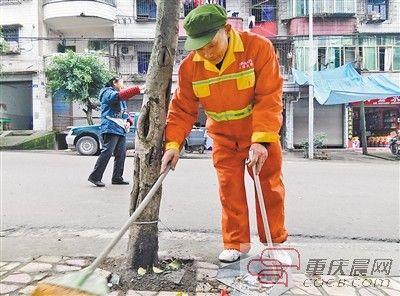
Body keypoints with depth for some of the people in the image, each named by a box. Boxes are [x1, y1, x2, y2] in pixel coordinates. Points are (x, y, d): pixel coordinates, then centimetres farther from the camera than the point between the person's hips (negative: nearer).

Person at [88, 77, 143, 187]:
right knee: (107, 152, -12)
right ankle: (95, 177, -6)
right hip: (111, 129, -9)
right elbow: (120, 95, -23)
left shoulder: (122, 100, 28)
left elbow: (125, 113, 28)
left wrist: (129, 121, 6)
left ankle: (117, 178, 14)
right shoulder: (108, 93, -2)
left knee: (121, 154, 6)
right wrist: (138, 89, -30)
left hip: (121, 130, 9)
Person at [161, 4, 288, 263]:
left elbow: (269, 98, -24)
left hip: (262, 133, -2)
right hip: (223, 136, 3)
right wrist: (173, 143, -17)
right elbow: (182, 109, -6)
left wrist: (261, 140, -31)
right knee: (230, 190, 3)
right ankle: (236, 243, 19)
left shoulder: (258, 47, -22)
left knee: (270, 187, 5)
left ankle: (275, 242, 23)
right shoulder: (190, 66, -13)